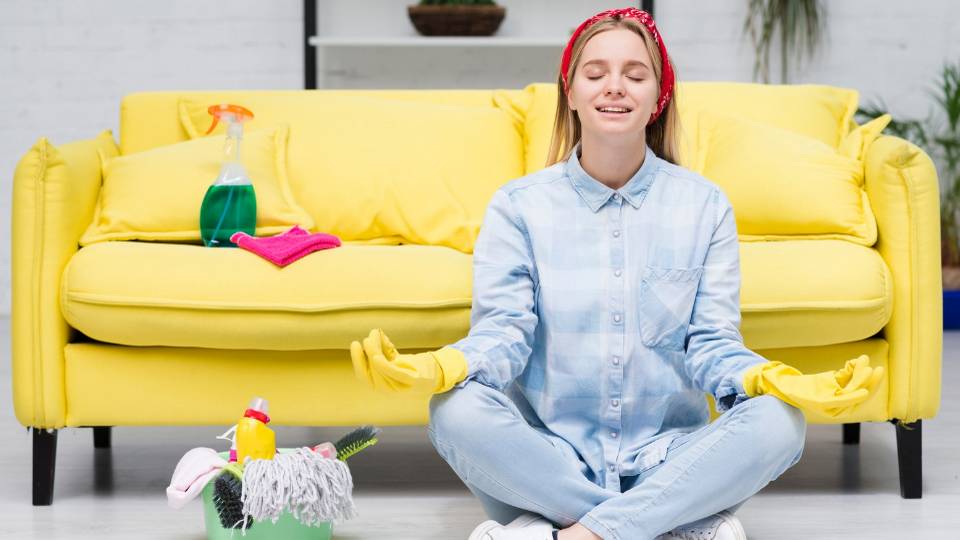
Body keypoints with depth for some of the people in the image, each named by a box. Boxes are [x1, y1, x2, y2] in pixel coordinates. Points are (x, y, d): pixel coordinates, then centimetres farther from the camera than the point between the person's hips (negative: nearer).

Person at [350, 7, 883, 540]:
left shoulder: (704, 205, 5)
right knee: (457, 411, -31)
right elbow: (504, 331, -6)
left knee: (779, 422, -27)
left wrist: (766, 378, -24)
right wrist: (441, 367, -30)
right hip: (550, 458, -1)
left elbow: (711, 342, 0)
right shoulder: (518, 205, 4)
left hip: (665, 458, 1)